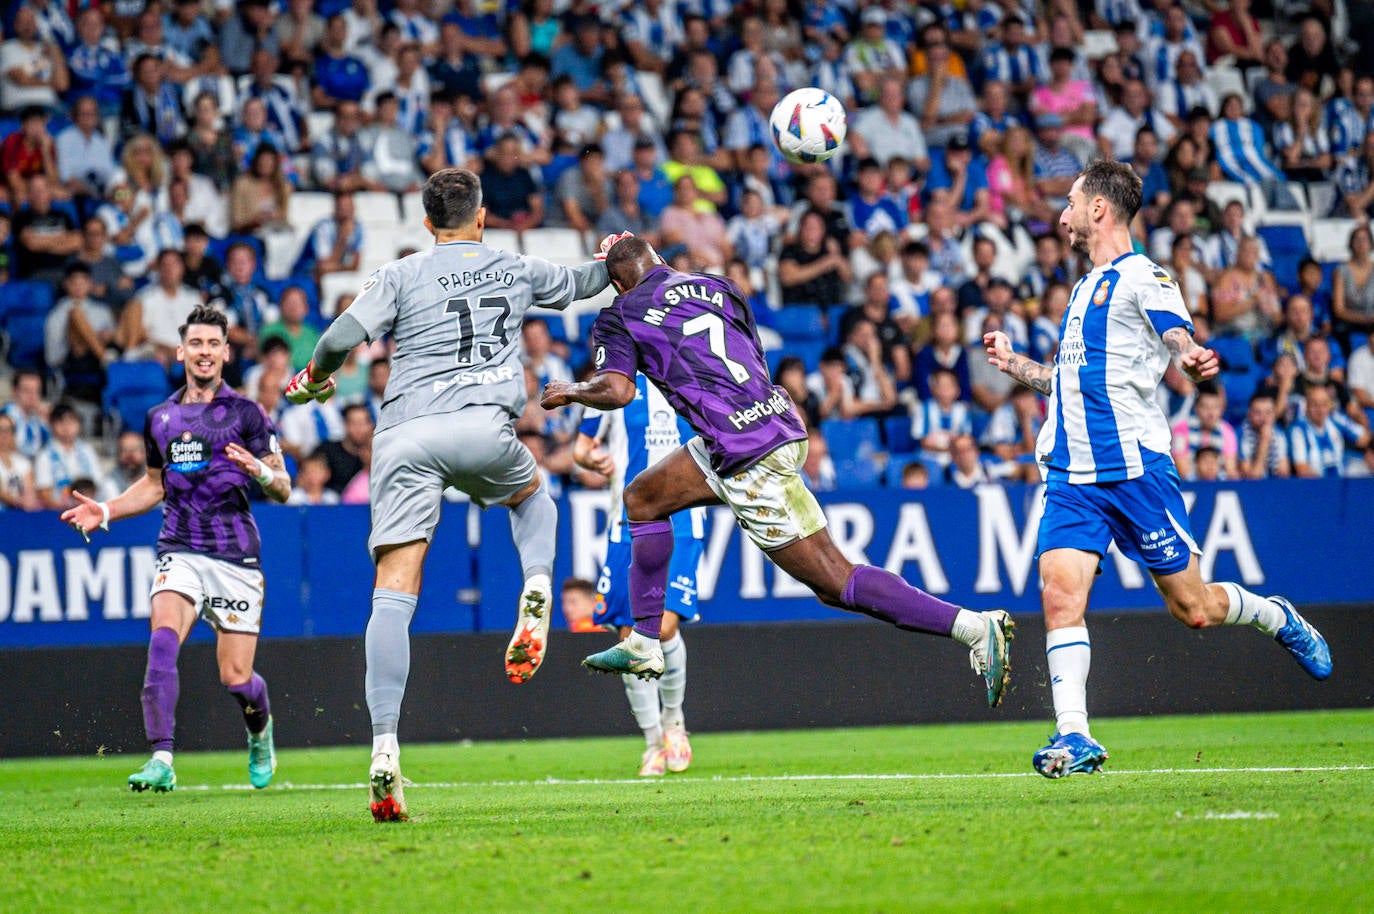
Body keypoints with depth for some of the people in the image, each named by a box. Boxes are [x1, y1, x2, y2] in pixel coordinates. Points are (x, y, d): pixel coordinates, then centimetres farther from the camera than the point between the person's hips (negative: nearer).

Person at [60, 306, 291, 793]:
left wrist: (260, 471, -21)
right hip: (179, 549, 3)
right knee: (163, 638, -25)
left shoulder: (246, 413, 0)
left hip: (235, 555, -3)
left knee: (235, 678, -2)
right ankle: (161, 760, -29)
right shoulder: (160, 417, 12)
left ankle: (260, 730, 35)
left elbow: (283, 489, 1)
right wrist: (105, 511, 13)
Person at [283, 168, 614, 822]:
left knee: (393, 595, -4)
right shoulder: (515, 270, 19)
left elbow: (343, 336, -2)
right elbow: (581, 283, 39)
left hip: (404, 436, -1)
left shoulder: (400, 275, 12)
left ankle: (384, 748, -17)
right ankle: (536, 590, 5)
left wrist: (313, 378, 19)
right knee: (531, 492, 36)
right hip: (483, 426, 1)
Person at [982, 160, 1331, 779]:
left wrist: (1193, 360, -42)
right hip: (1071, 473, 7)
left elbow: (1180, 344, -21)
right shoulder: (1087, 287, 21)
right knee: (1060, 595, -14)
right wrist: (1015, 365, 29)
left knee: (1193, 607, 2)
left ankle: (1277, 619, 32)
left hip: (1134, 467, -7)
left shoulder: (1143, 277, -4)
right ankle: (1073, 738, -16)